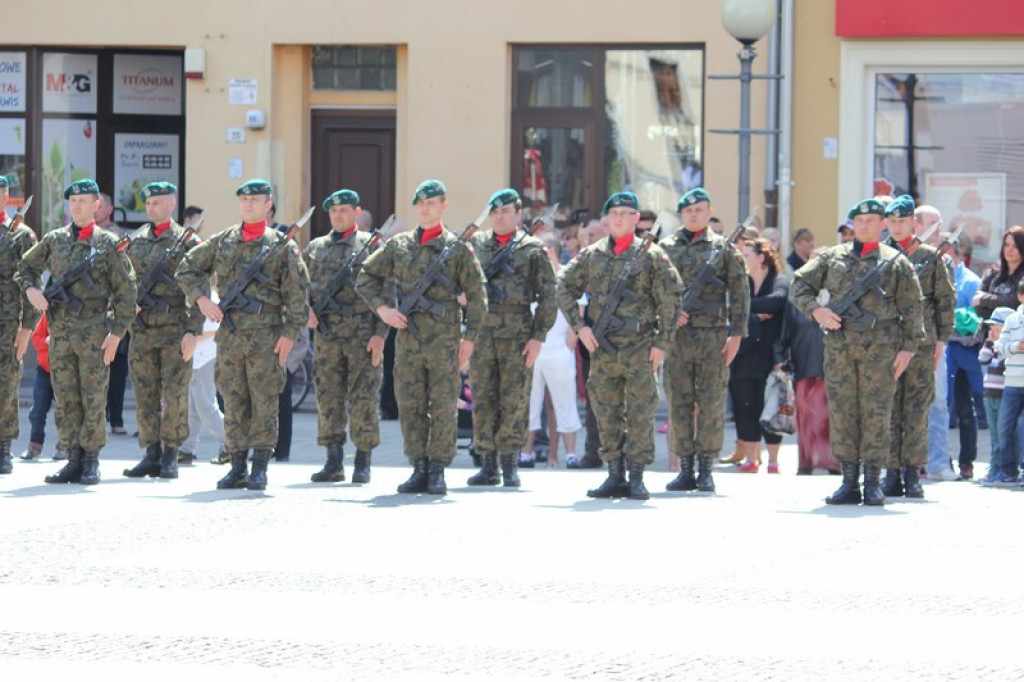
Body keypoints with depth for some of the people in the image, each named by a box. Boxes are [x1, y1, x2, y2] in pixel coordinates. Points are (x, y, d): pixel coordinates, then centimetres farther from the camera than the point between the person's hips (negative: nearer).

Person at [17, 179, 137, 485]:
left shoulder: (108, 244, 1)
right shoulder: (54, 240, 11)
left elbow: (126, 291, 0)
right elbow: (26, 266, 24)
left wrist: (116, 333, -7)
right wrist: (31, 289, 1)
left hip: (94, 333, -4)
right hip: (60, 332, 4)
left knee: (93, 400, -2)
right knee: (65, 402, 4)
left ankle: (91, 462, 4)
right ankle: (74, 460, 9)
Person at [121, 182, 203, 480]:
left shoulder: (188, 242, -1)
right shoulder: (134, 242, 12)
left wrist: (193, 331, -12)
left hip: (175, 330, -4)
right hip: (142, 330, 4)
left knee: (175, 396, -4)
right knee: (146, 396, 4)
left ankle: (170, 458, 2)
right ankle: (151, 455, 8)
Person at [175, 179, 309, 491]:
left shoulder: (282, 246, 1)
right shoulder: (222, 242, 10)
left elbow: (296, 293, -1)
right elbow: (187, 269, 18)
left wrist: (289, 334, -7)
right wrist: (202, 299, 3)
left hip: (266, 336, -3)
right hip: (229, 334, 3)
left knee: (264, 404, -3)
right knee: (234, 405, 6)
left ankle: (260, 469, 2)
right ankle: (238, 467, 12)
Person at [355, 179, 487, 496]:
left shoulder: (458, 248, 2)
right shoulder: (398, 245, 10)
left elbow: (476, 296, 3)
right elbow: (366, 278, 16)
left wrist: (469, 338, -3)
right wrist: (382, 308, 1)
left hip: (443, 339, -3)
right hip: (407, 337, 3)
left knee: (443, 408, -2)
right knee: (410, 407, 5)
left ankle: (437, 472, 3)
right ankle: (419, 470, 11)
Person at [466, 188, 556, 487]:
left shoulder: (532, 249, 3)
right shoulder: (476, 244, 12)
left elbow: (547, 296, 1)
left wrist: (538, 337, -7)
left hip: (517, 333, -3)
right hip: (481, 333, 3)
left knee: (514, 401, -3)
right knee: (483, 399, 3)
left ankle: (510, 466, 3)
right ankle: (488, 465, 8)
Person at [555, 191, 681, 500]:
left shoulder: (652, 256, 0)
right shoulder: (591, 255, 9)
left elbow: (670, 300, -1)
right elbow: (565, 288, 12)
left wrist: (662, 343, -7)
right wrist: (580, 326, 0)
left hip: (640, 347, -3)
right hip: (602, 347, 3)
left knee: (640, 414, -3)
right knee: (607, 415, 6)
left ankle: (636, 477, 2)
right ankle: (615, 476, 12)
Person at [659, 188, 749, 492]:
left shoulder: (723, 248, 6)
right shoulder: (666, 247, 11)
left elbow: (740, 292, 4)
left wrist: (736, 334, -4)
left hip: (713, 335, -2)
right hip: (677, 333, 2)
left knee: (711, 404, -2)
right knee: (679, 402, 2)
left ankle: (706, 470, 3)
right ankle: (686, 470, 8)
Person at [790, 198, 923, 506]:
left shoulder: (896, 262, 9)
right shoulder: (832, 258, 14)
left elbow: (912, 309, 7)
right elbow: (799, 286, 14)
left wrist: (908, 347, -1)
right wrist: (816, 310, -5)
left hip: (880, 347, -2)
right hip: (839, 347, 2)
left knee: (876, 414, -4)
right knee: (842, 413, 2)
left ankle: (873, 483, 1)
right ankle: (849, 483, 7)